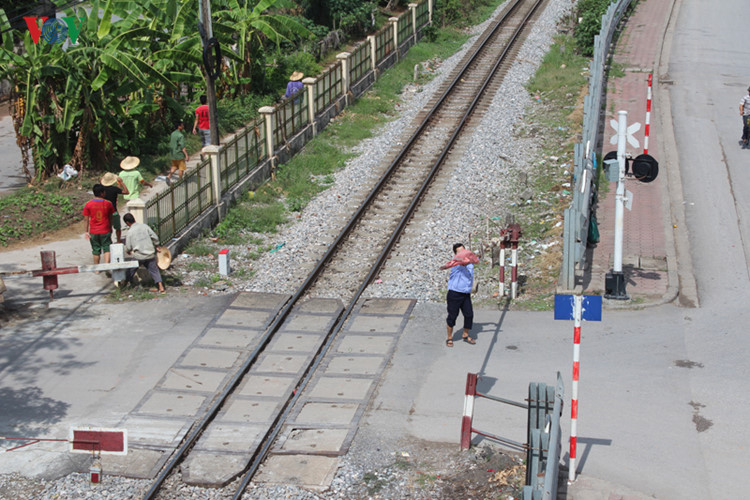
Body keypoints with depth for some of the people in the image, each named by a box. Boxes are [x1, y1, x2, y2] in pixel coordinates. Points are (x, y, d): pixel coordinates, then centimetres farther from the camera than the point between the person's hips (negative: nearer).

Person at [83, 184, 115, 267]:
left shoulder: (88, 204, -6)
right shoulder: (108, 204, -4)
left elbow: (86, 219, -4)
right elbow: (110, 218, 6)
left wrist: (86, 231, 3)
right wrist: (110, 228, 21)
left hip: (93, 232, 1)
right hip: (105, 231, -1)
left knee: (96, 251, 12)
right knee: (107, 249, 4)